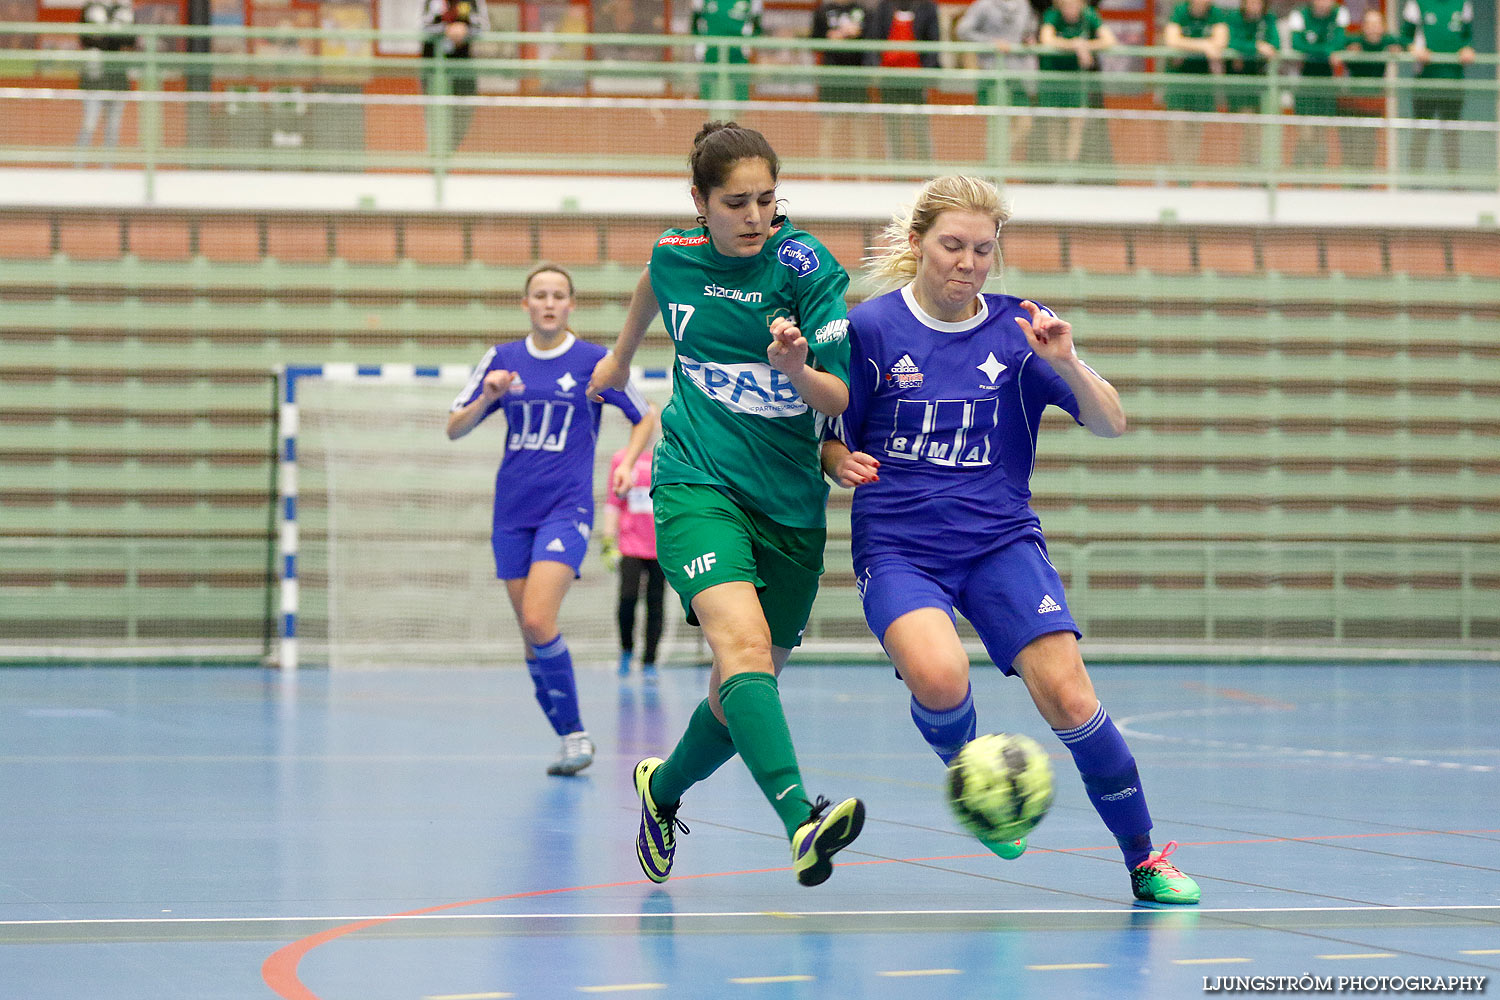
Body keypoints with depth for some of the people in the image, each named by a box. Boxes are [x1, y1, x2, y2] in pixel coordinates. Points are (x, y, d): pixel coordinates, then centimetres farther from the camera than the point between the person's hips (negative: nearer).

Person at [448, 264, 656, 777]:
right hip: (513, 510, 4)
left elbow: (645, 417, 10)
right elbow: (454, 429, 7)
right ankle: (570, 737, 15)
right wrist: (487, 396, -12)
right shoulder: (502, 359, 7)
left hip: (567, 508, -4)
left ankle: (576, 732, -9)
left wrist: (627, 463, -7)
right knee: (531, 634, 4)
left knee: (539, 620, -21)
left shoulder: (594, 360, -1)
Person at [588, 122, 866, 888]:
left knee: (742, 695, 7)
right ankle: (801, 821, -44)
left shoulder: (806, 267, -7)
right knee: (742, 645, -27)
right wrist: (620, 355, 43)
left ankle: (664, 788, 39)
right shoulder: (675, 254, 0)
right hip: (697, 483, -1)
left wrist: (797, 370, -30)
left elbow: (845, 400, -9)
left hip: (790, 503, 1)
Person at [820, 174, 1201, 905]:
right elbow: (830, 441, 7)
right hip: (897, 548, -1)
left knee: (1066, 693, -17)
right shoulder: (870, 329, -1)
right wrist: (843, 464, -16)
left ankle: (1144, 859, 0)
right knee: (938, 677, -31)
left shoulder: (1018, 331, 2)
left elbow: (1110, 425, -3)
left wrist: (1066, 363, -21)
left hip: (1001, 541, 1)